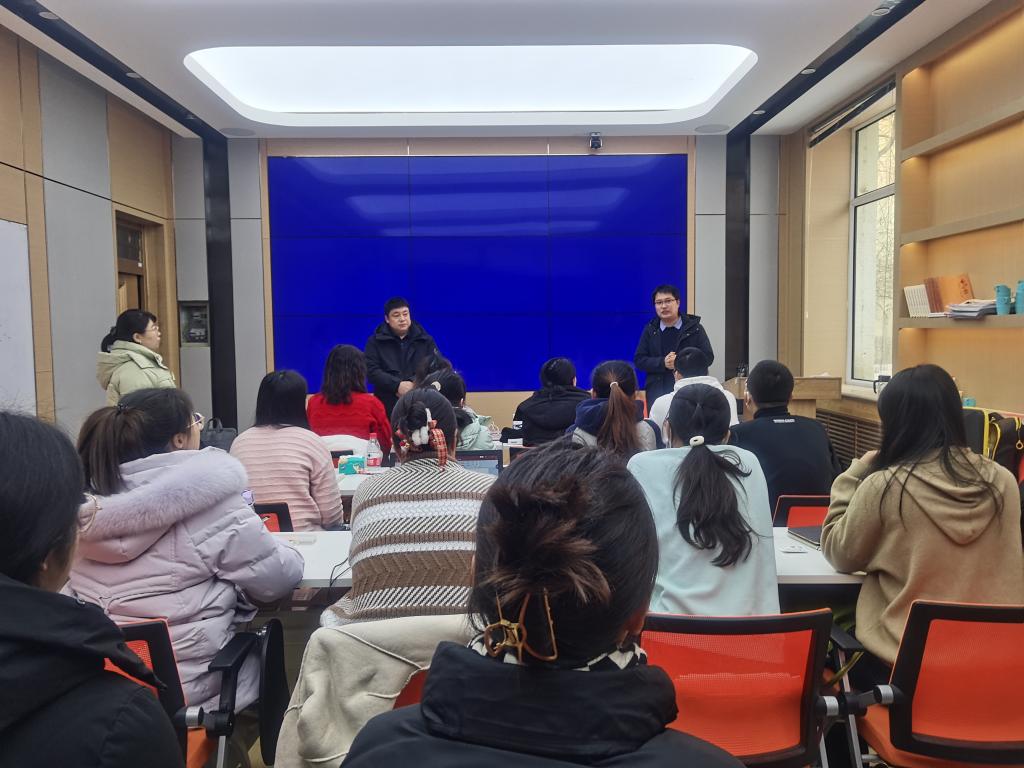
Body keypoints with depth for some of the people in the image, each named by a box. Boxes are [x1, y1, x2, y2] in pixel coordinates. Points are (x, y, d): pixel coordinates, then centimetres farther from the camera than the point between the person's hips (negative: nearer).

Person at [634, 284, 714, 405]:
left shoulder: (694, 328, 4)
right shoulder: (650, 330, 10)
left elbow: (708, 357, 0)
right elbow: (639, 360, 5)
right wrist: (663, 363, -12)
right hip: (657, 393, 2)